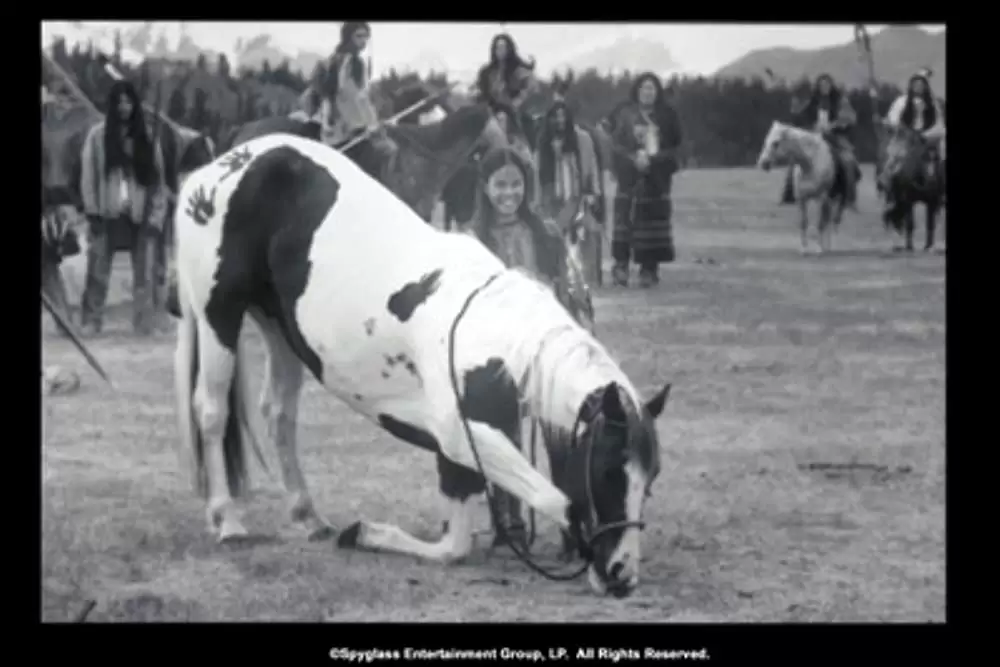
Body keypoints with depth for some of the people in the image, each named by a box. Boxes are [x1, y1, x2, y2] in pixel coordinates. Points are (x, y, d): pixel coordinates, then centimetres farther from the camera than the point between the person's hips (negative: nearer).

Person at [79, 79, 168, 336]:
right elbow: (89, 175, 0)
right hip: (107, 213, -1)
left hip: (139, 214, 1)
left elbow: (157, 180, 4)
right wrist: (92, 211, -7)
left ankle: (144, 326, 3)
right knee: (98, 271, -1)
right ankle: (91, 322, 3)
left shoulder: (146, 137, 5)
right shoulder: (98, 135, 2)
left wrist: (157, 216, -4)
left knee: (144, 272, 0)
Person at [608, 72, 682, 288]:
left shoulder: (667, 116, 9)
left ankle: (649, 268, 1)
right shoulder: (625, 114, 6)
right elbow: (616, 142, 1)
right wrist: (634, 157, -13)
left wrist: (655, 158, -5)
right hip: (630, 175, -1)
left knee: (653, 217, -3)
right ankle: (621, 264, -11)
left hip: (657, 175, 1)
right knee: (626, 214, -12)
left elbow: (674, 145, 9)